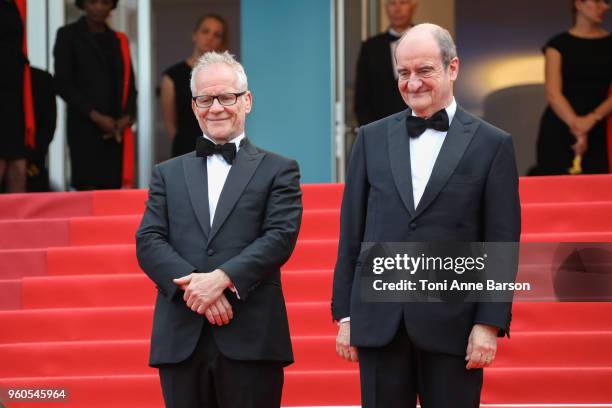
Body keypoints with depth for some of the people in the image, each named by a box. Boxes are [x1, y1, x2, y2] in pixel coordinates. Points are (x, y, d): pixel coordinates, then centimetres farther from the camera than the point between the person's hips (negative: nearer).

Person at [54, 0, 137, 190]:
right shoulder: (68, 35, 4)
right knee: (87, 189, -13)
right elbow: (62, 84, -3)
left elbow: (129, 84, 16)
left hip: (115, 130, 4)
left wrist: (127, 117, -4)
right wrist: (95, 116, -11)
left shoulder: (119, 40, 18)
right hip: (84, 127, -4)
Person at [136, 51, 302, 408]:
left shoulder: (278, 170, 9)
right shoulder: (168, 174, 17)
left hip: (251, 338, -2)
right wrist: (193, 285, -12)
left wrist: (221, 278, -17)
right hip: (181, 340, 3)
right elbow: (148, 241, 7)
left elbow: (281, 237, -4)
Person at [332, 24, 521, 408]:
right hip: (379, 321, 2)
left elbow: (502, 243, -1)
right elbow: (351, 233, 10)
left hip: (453, 324, -2)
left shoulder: (492, 144, 2)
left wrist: (490, 323, -8)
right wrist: (344, 314, 5)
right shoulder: (372, 138, 10)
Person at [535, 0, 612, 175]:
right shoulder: (559, 44, 4)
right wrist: (576, 124, -22)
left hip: (597, 133, 1)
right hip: (558, 129, -1)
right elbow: (553, 93, -7)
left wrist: (593, 118, -20)